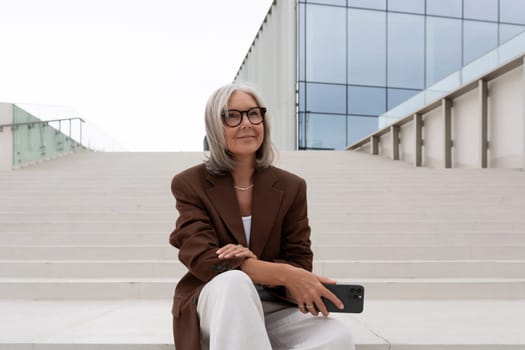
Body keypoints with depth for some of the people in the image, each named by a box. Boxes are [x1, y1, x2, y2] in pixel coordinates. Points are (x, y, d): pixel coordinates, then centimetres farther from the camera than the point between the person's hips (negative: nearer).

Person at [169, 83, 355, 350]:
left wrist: (254, 265, -25)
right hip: (214, 303, -2)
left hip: (273, 305, 2)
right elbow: (203, 260, -15)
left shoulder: (291, 187, 4)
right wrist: (283, 274, -28)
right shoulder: (190, 184, -2)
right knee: (234, 281, -39)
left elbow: (300, 266, 0)